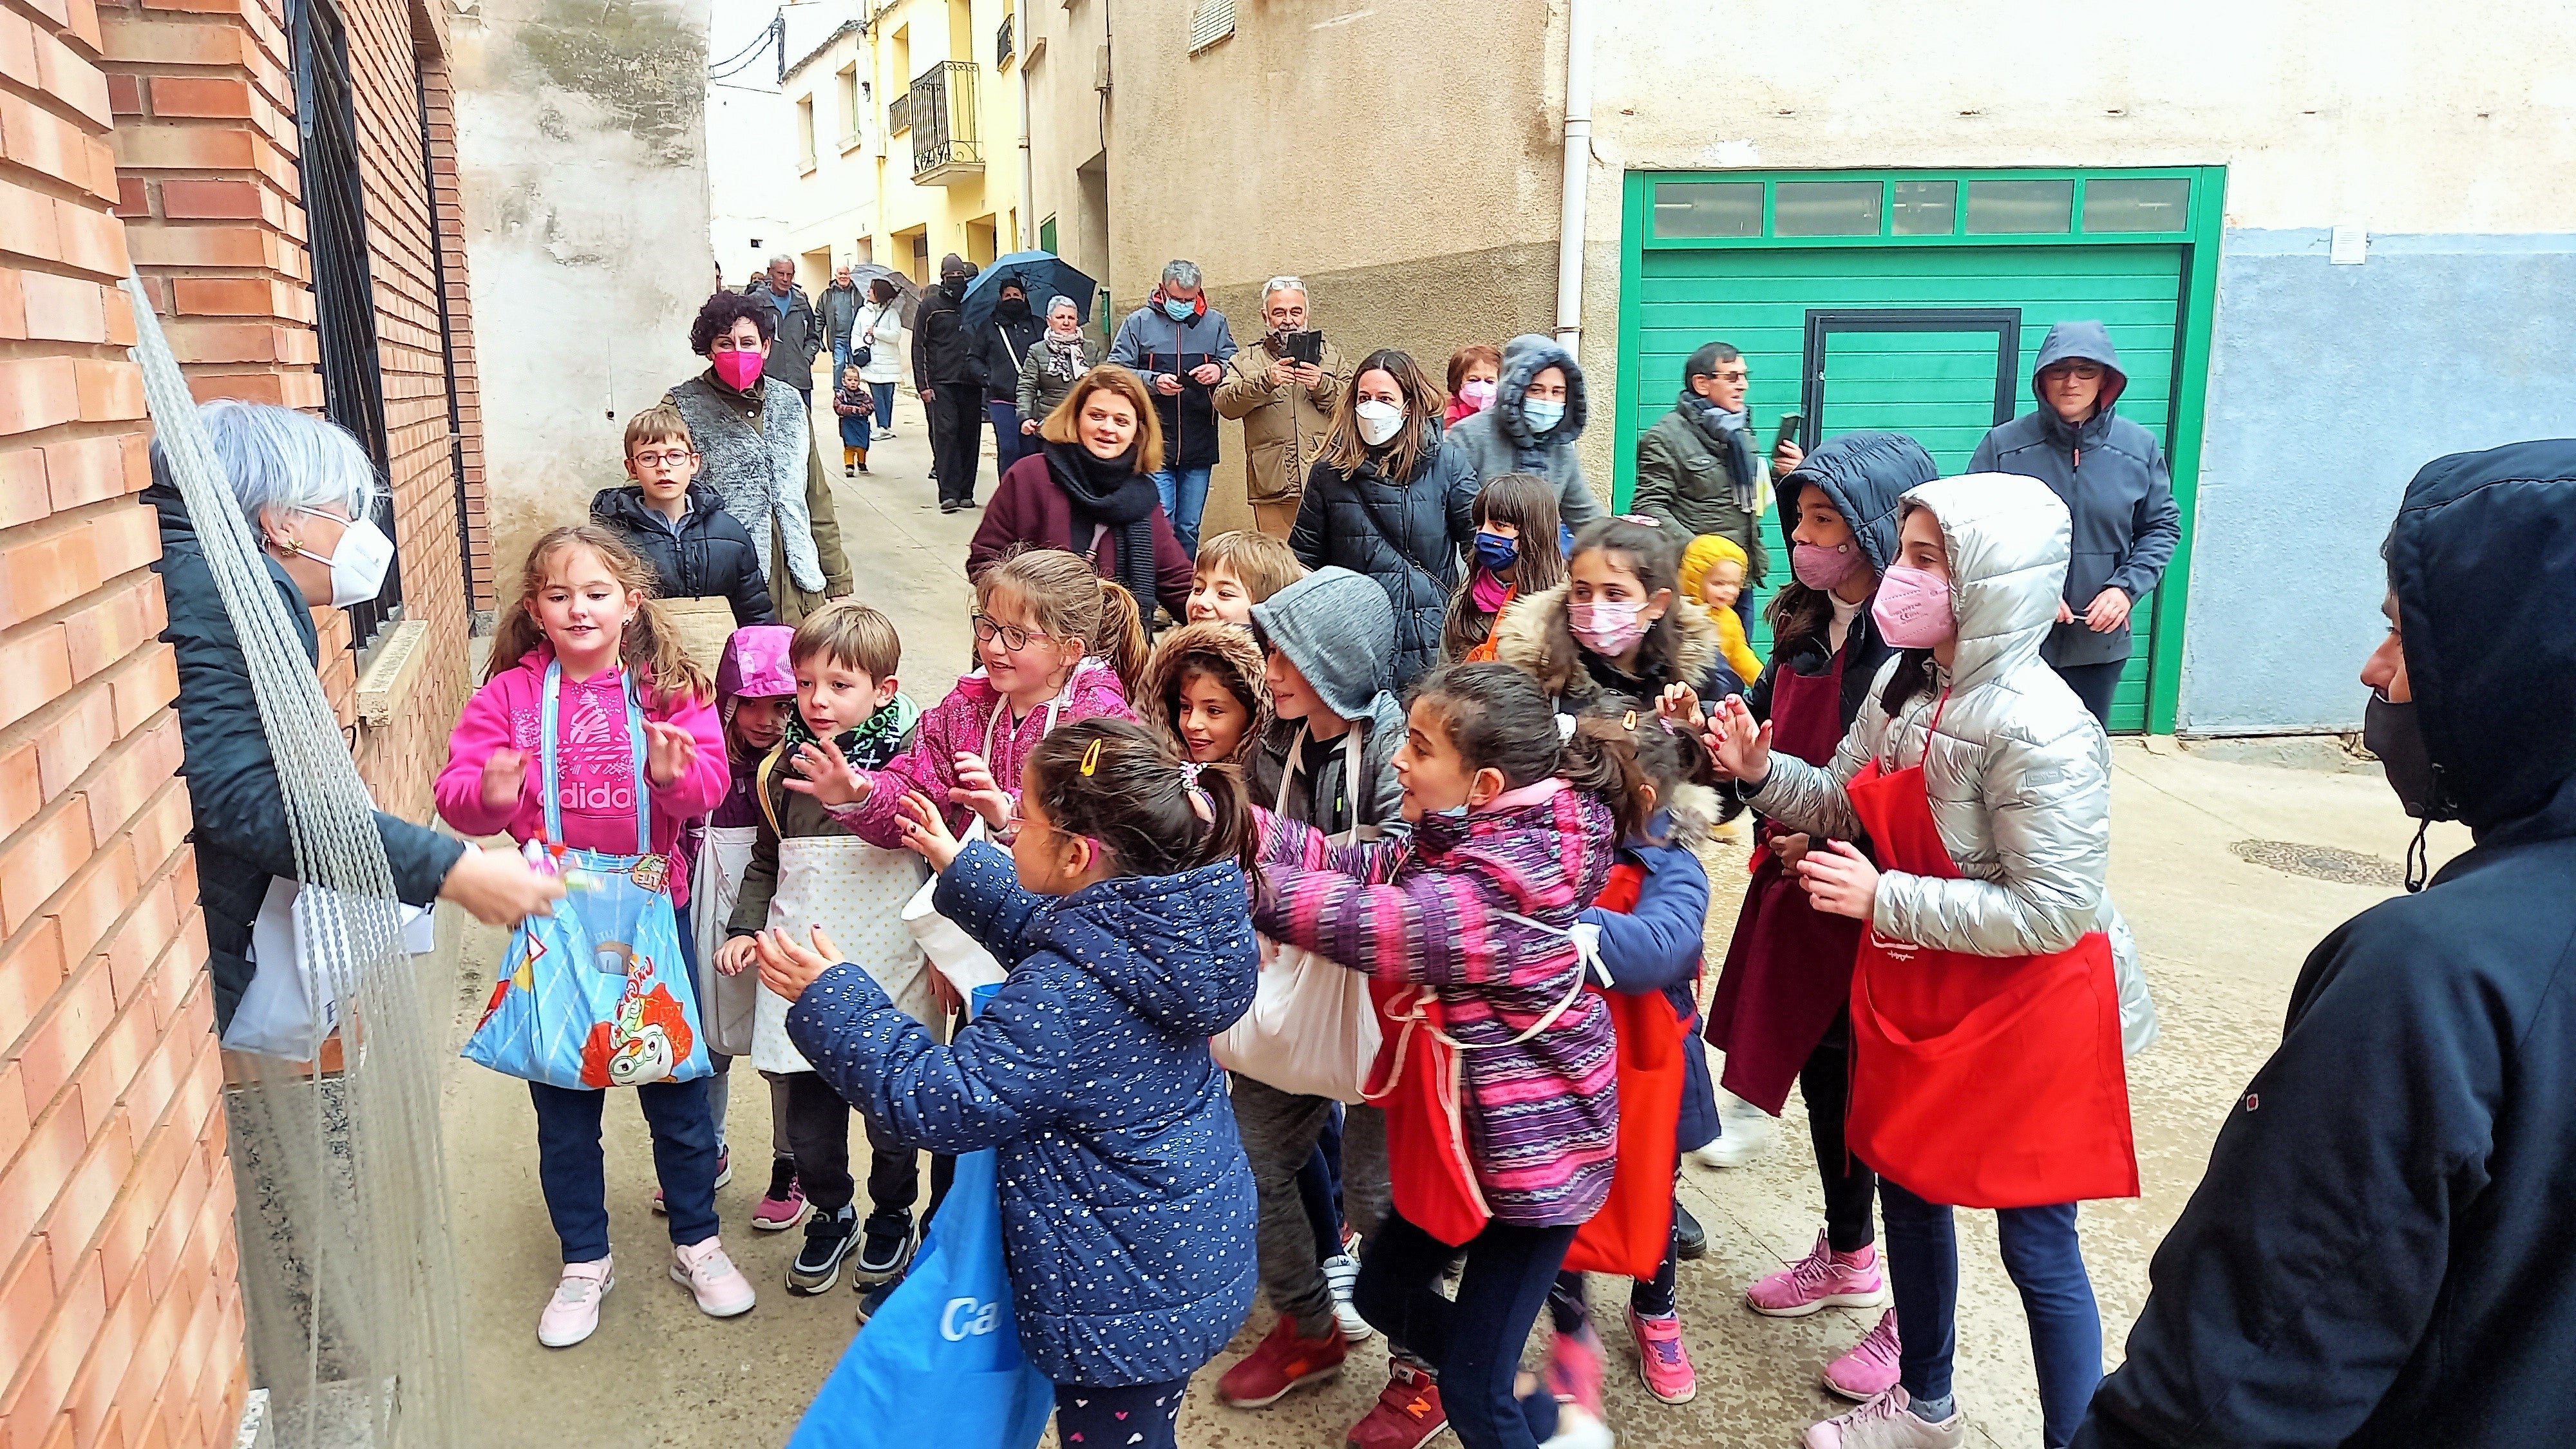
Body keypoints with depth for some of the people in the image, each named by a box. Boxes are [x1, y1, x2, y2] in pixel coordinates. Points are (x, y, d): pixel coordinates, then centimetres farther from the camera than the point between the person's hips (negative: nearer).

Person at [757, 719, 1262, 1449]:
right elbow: (1045, 933, 15)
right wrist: (959, 865, 19)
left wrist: (831, 1003, -16)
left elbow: (946, 1101, -24)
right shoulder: (1175, 920, -5)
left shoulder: (1067, 992, -31)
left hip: (1122, 1303, -8)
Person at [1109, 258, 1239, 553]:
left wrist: (1219, 369, -15)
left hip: (1199, 444, 3)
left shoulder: (1215, 322, 10)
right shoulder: (1139, 322, 4)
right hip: (1153, 443, -3)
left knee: (1189, 528, 11)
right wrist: (1153, 381, -16)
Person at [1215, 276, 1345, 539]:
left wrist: (1322, 386, -8)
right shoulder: (1245, 361, 15)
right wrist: (1265, 381, -18)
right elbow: (1224, 404, -3)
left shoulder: (1330, 356, 20)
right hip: (1274, 488, -1)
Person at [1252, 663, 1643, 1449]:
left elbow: (1363, 921, -34)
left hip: (1534, 1146, -9)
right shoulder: (1464, 840, -3)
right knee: (1382, 1292, 23)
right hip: (1465, 1126, 9)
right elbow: (1356, 866, -7)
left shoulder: (1506, 882, -31)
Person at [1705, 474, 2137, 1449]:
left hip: (2018, 1008, -8)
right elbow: (1843, 804, 10)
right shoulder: (1906, 687, -1)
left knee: (2036, 1247, 5)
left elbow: (2053, 910, -27)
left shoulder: (2040, 730, -26)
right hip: (1910, 991, 9)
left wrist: (1884, 900, -26)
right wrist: (1762, 772, -9)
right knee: (1908, 1190, 22)